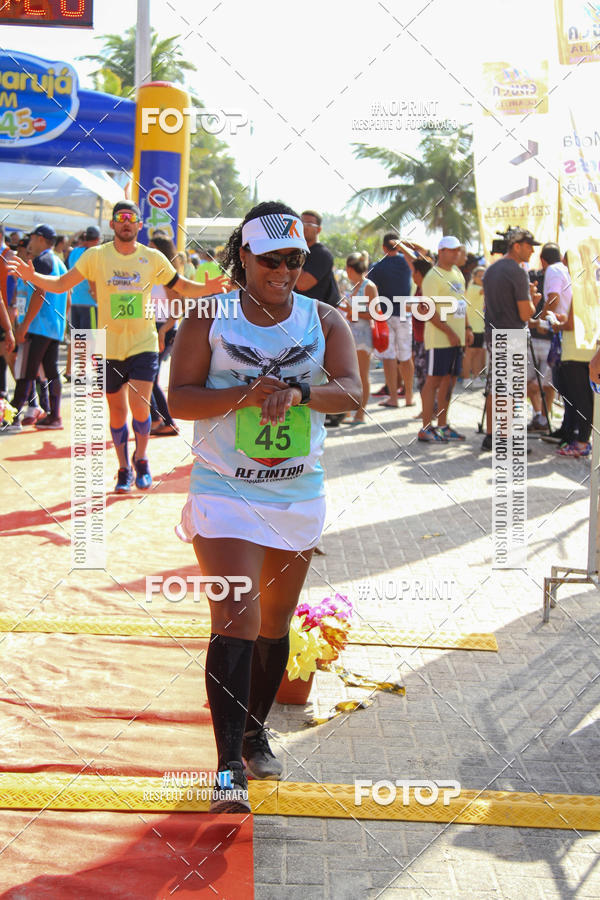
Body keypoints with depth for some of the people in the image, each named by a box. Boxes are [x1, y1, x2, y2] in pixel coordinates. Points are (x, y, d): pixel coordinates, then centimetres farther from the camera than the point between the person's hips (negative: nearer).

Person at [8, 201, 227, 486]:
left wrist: (206, 289, -10)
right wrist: (32, 276, -18)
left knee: (139, 405, -14)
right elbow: (61, 284, -1)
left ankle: (141, 459, 12)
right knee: (117, 412, 8)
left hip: (144, 345, -1)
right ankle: (124, 470, 26)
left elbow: (183, 286, 9)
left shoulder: (153, 258, 0)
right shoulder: (96, 256, -2)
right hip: (109, 347, 1)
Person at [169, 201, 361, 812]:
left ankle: (255, 733, 35)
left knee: (275, 621, 15)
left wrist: (297, 391, -27)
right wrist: (247, 395, -21)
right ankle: (229, 769, -15)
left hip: (299, 492, 4)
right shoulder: (209, 317, -1)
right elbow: (177, 399, -7)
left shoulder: (325, 320, 5)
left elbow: (351, 393, -8)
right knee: (235, 620, -15)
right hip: (225, 490, -4)